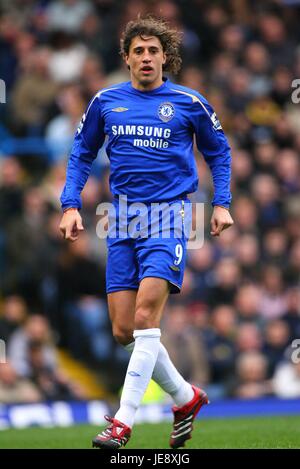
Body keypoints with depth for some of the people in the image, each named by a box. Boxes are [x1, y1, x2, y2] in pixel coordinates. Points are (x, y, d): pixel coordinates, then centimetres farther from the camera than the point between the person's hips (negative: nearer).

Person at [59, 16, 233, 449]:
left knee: (145, 319, -18)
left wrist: (222, 204, 6)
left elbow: (218, 151, 15)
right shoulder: (106, 102, 8)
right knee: (124, 330, 1)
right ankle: (185, 397, 23)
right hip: (123, 219, 4)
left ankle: (123, 422, -18)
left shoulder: (189, 102, 2)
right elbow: (81, 153, 19)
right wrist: (71, 206, 9)